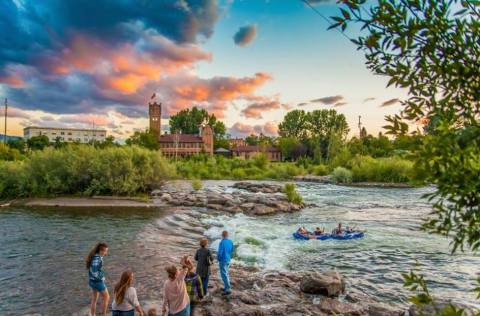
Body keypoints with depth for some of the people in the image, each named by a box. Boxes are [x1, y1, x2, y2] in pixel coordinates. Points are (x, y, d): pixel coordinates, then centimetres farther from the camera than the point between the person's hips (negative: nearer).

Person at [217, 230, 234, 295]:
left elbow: (220, 252, -20)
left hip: (223, 260, -8)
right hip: (228, 260, 8)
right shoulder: (230, 242, 0)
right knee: (226, 273, 21)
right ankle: (226, 287, 28)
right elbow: (232, 251, 10)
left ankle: (228, 290, -5)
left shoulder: (222, 242, -21)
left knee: (224, 275, -3)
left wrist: (218, 258, -1)